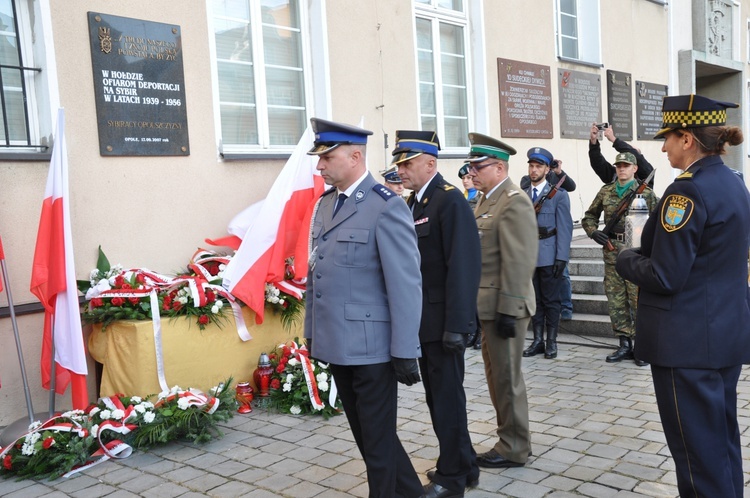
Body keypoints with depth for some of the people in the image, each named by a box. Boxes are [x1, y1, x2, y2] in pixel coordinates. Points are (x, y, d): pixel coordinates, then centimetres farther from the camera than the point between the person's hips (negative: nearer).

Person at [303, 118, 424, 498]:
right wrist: (312, 333, 13)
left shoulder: (386, 207, -13)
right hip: (336, 345, 8)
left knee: (378, 438, 7)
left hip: (370, 347, -8)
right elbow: (315, 275, 13)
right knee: (364, 434, 19)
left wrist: (405, 352, -16)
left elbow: (406, 284, -15)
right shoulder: (324, 204, 10)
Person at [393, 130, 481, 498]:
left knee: (447, 396, 4)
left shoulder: (450, 200, -15)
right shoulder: (413, 202, 11)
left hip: (443, 320, -8)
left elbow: (463, 267, -21)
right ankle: (462, 465, 33)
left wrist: (456, 325, -23)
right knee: (437, 395, 17)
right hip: (424, 319, 9)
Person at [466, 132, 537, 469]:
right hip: (489, 305, 10)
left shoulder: (514, 202, -16)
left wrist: (507, 310, -22)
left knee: (507, 378, 2)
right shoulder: (488, 200, 14)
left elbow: (519, 263, -22)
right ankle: (511, 438, 31)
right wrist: (487, 305, 17)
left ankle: (514, 449, 16)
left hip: (504, 307, -9)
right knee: (497, 376, 17)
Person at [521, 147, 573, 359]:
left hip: (549, 256, -4)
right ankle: (538, 341, 17)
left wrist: (561, 258, -12)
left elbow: (565, 228, -5)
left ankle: (551, 342, 13)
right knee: (534, 300, 9)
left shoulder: (558, 195, 0)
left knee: (551, 301, 3)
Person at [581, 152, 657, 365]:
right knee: (615, 300, 7)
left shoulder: (645, 193, 1)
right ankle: (624, 345, 17)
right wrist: (593, 231, 0)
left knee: (638, 300, -2)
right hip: (612, 253, 4)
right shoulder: (605, 192, 10)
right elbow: (589, 216, 18)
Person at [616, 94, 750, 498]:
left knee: (698, 448, 2)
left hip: (688, 340, -9)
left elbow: (664, 276, -22)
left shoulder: (688, 191, -19)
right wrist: (646, 251, 12)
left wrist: (626, 260, -3)